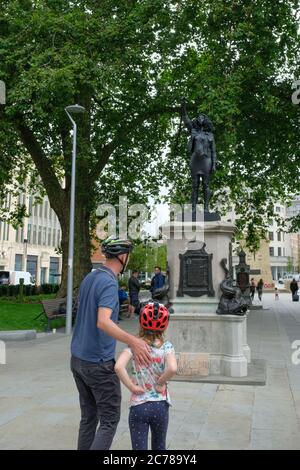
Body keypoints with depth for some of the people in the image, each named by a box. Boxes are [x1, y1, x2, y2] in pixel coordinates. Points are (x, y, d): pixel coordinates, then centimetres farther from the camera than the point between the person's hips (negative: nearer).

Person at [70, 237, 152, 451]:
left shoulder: (90, 277, 7)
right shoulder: (109, 283, -19)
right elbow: (102, 322, -33)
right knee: (109, 421, 3)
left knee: (88, 417, 16)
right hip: (99, 363, -8)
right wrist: (133, 341, -44)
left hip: (78, 358, 8)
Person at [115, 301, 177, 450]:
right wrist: (161, 382, -8)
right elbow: (173, 368, -26)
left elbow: (119, 367, -24)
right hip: (161, 405, 1)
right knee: (159, 447, 22)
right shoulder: (166, 346, -7)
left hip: (138, 406, -1)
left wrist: (131, 386, -12)